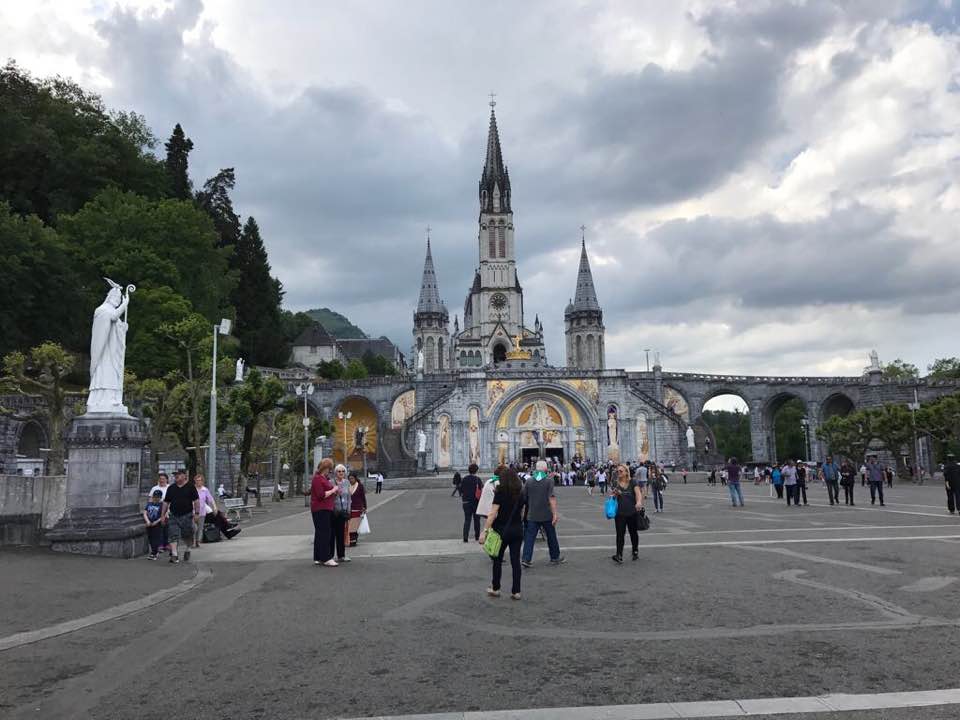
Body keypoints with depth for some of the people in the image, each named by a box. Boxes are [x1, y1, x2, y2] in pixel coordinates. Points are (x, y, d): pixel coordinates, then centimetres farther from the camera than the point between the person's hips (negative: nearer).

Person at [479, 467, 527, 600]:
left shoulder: (501, 492, -11)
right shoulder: (521, 494, 5)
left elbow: (493, 514, -17)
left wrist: (485, 531, -19)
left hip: (502, 530, -4)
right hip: (517, 530, 4)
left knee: (498, 560, 11)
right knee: (515, 561, 6)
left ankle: (495, 589, 20)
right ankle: (516, 592, 8)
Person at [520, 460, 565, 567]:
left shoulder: (529, 481, 1)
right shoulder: (548, 481, -8)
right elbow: (552, 498, -15)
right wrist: (555, 514, -15)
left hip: (532, 515, 2)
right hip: (547, 515, -2)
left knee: (529, 537, 2)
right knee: (551, 536, 14)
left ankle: (526, 559, -6)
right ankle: (555, 557, 26)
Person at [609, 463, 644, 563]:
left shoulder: (633, 482, -1)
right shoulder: (615, 483, 5)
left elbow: (638, 492, -15)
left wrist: (639, 502, -35)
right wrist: (613, 493, -14)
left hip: (632, 512, -1)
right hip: (619, 513, 1)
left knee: (633, 533, 14)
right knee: (620, 534, -7)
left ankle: (635, 552, 34)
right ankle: (619, 556, -12)